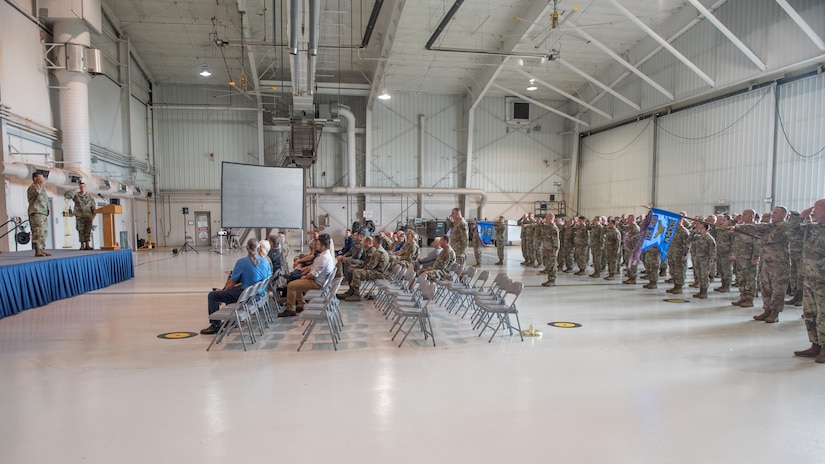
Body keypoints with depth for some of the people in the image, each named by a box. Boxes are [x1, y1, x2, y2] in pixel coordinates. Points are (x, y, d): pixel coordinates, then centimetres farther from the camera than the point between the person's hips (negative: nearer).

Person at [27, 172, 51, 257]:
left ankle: (42, 250, 9)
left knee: (43, 233, 7)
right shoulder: (32, 187, -4)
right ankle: (37, 251, -16)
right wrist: (42, 184, -16)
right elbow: (37, 192, -28)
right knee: (38, 233, -14)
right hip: (36, 214, -10)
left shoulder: (41, 188, 25)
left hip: (44, 214, 10)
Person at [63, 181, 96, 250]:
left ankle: (87, 245, -10)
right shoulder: (76, 195, 6)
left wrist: (93, 217, 1)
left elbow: (93, 208, 9)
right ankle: (82, 245, 4)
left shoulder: (90, 197, 9)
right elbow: (66, 195, -11)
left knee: (88, 230, -9)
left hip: (88, 216, 0)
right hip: (79, 216, 0)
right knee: (81, 231, -1)